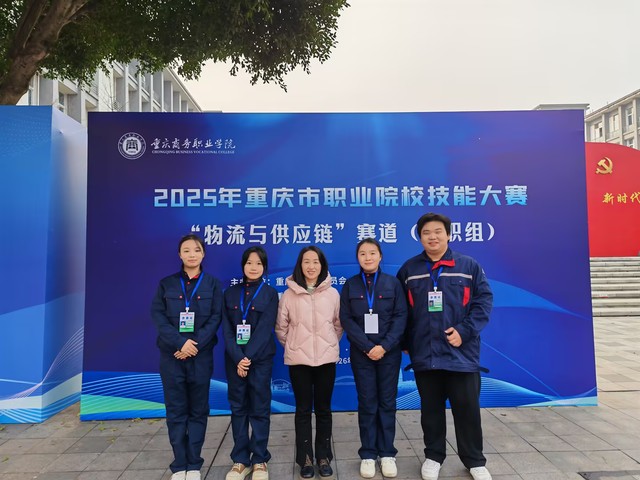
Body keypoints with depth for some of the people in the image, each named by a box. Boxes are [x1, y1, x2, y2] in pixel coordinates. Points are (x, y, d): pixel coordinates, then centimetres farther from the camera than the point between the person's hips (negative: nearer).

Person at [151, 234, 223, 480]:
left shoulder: (212, 284, 4)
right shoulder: (166, 283, 5)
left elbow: (216, 318, -2)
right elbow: (157, 315, -4)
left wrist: (195, 344, -15)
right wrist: (180, 343, -15)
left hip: (201, 356, 0)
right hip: (171, 355, 1)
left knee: (198, 410, 6)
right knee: (176, 411, 6)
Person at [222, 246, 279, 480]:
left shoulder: (270, 294, -2)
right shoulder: (230, 293, 5)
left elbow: (265, 329, -11)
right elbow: (227, 329, -3)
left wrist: (249, 357, -19)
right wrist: (238, 358, -15)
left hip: (260, 359, -2)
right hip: (235, 359, 2)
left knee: (259, 409, 5)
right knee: (238, 408, 9)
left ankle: (259, 460, 17)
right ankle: (240, 460, 20)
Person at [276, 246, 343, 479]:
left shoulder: (332, 293, 0)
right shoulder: (289, 294, -3)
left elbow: (339, 325, 11)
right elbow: (280, 327, 4)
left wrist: (329, 344, 10)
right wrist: (292, 345, 8)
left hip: (326, 358, 1)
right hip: (298, 359, -1)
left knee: (323, 409, 11)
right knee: (303, 409, 9)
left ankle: (324, 457, 24)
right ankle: (305, 458, 22)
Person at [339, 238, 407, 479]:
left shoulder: (393, 283, 0)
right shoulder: (350, 286, 1)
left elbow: (401, 316, -5)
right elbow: (346, 319, -4)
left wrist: (384, 346, -15)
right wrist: (368, 347, -14)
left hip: (389, 352, 0)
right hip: (361, 353, 0)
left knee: (387, 402, 8)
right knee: (367, 403, 6)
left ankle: (387, 453, 20)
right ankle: (368, 454, 18)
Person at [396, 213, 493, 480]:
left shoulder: (469, 266, 1)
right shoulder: (409, 269, 5)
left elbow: (484, 300, -4)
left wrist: (464, 331, -14)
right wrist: (406, 342, 2)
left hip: (462, 354, -1)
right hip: (424, 355, 2)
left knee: (467, 408, 9)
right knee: (431, 409, 15)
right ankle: (434, 456, 34)